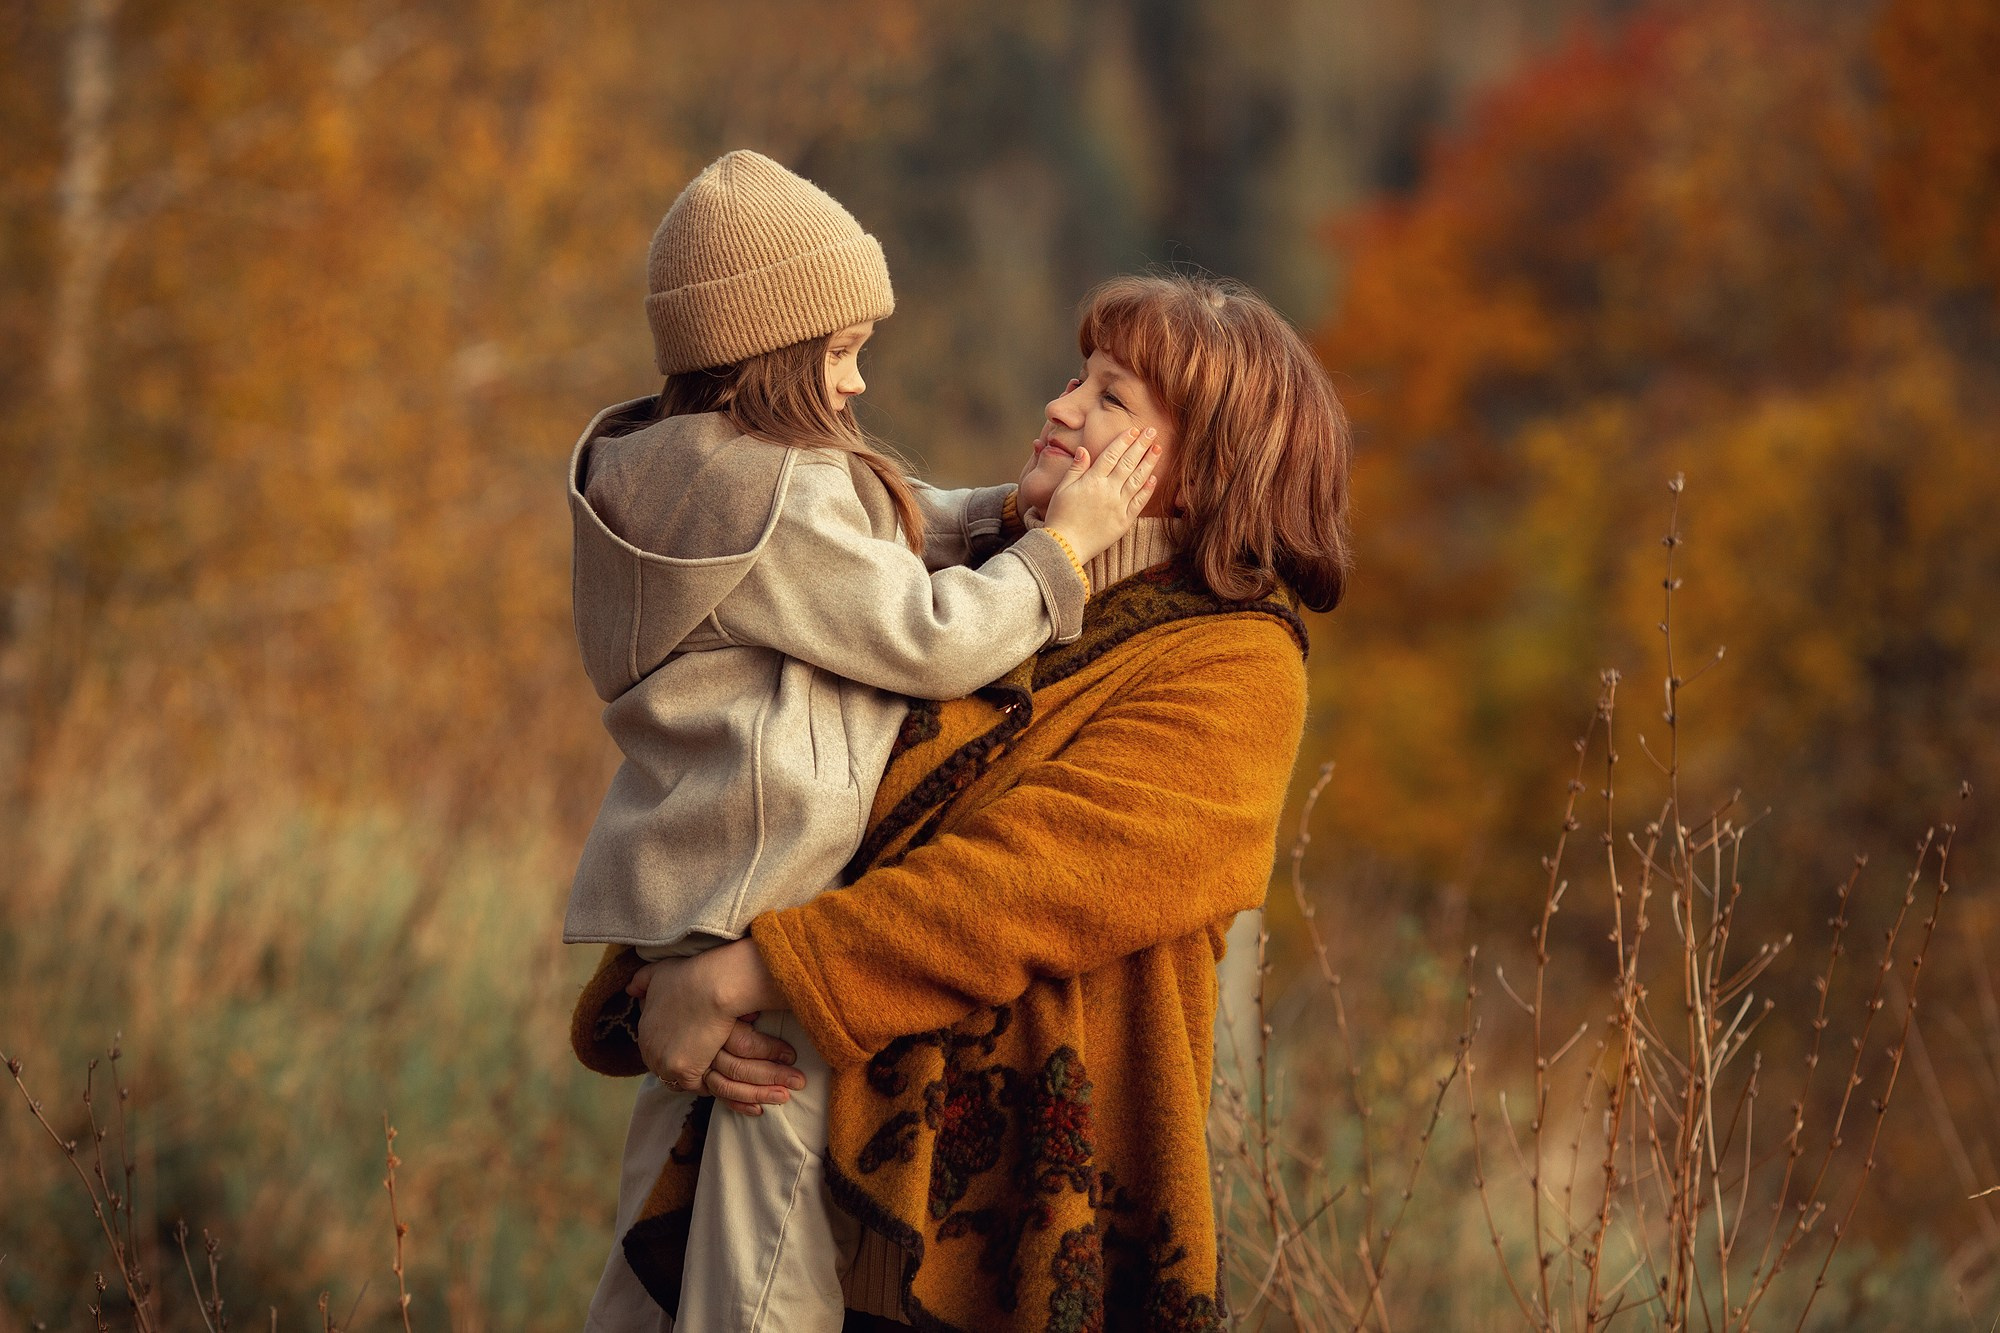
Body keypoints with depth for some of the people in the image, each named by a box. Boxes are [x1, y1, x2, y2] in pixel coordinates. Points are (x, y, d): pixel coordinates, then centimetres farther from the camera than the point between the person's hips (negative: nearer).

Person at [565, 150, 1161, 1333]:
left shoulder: (682, 473, 14)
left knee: (672, 1221, 17)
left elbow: (898, 537, 16)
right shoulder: (770, 500, -18)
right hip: (766, 917, -11)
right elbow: (930, 637, -16)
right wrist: (1063, 539, -6)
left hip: (688, 906, 11)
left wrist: (1019, 506, 2)